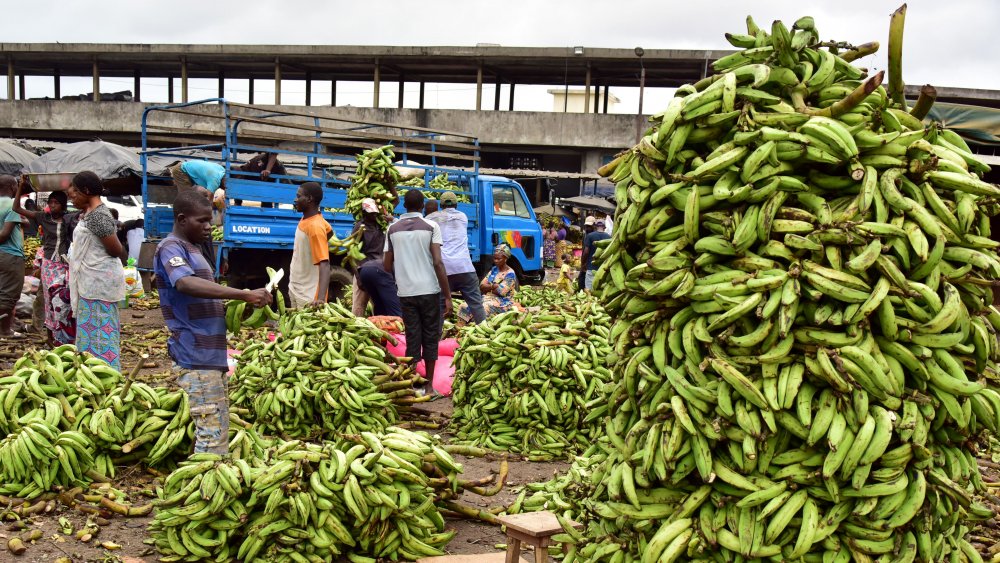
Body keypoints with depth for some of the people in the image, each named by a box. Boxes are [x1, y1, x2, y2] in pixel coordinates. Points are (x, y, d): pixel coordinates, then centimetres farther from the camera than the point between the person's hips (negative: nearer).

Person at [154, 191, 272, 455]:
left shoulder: (192, 249, 19)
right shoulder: (170, 248, -11)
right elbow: (186, 284, -31)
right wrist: (244, 294, -35)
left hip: (212, 355, 10)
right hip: (195, 357, -10)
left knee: (220, 429, 14)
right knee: (212, 433, -11)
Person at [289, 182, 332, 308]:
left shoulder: (315, 226, -23)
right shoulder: (306, 220, 2)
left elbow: (324, 265, -30)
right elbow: (329, 230, 22)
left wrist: (321, 298, -42)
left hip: (308, 295, -9)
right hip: (295, 289, 9)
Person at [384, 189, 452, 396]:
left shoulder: (393, 229, 5)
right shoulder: (431, 227, -4)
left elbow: (387, 266, 8)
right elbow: (438, 263, -11)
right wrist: (448, 296, -8)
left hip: (406, 292, 2)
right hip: (429, 291, -2)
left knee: (412, 338, 9)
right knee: (430, 337, 9)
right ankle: (428, 385, 14)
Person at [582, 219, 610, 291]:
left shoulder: (590, 236, -4)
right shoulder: (609, 237, 2)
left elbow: (586, 251, -7)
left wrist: (584, 263, 8)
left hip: (592, 267, -3)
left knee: (589, 290, 0)